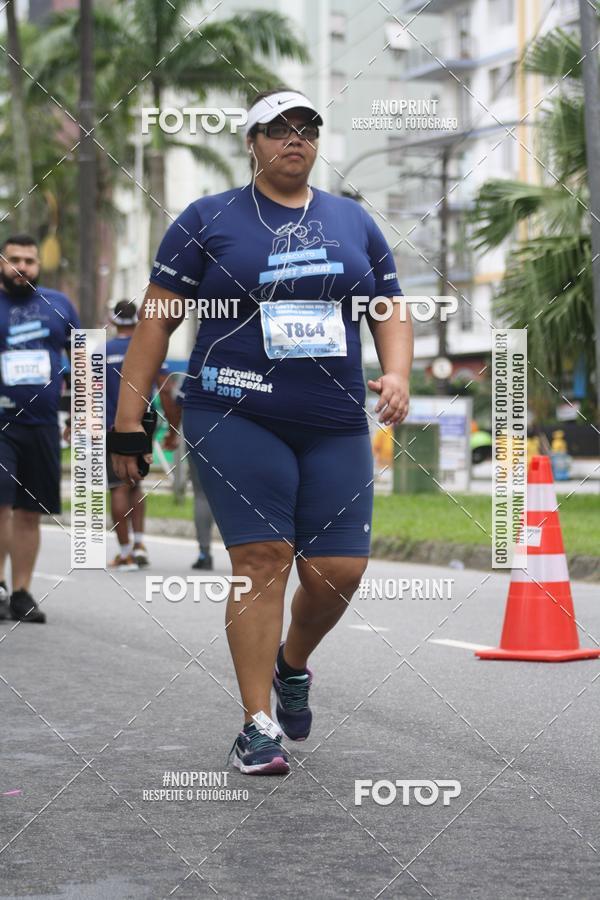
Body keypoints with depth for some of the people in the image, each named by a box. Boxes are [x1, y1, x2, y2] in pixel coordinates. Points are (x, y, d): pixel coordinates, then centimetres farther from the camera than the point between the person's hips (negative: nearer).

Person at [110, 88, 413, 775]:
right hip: (236, 417, -3)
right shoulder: (208, 220, 4)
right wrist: (129, 415, -4)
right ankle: (258, 725, -5)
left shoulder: (354, 222, 15)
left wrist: (397, 374, -2)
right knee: (263, 558, -12)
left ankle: (292, 661, 30)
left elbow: (391, 309, 18)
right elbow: (156, 317, 2)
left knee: (340, 571, -2)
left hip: (336, 426, 4)